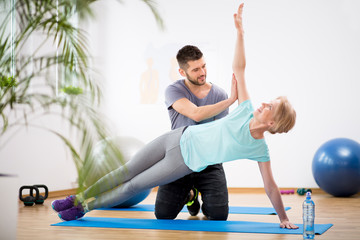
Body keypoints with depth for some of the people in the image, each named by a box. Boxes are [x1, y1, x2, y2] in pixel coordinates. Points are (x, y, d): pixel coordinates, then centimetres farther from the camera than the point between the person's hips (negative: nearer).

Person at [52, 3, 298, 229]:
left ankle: (86, 206, 23)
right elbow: (238, 68, -12)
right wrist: (240, 30, -19)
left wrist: (284, 219, -11)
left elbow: (271, 187, -10)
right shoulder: (248, 111, -11)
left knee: (134, 186, 4)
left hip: (187, 162, -3)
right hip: (180, 137, 3)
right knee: (126, 172, 8)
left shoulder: (260, 150, -17)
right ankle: (78, 199, 24)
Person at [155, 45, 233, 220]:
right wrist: (232, 99, -29)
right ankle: (189, 194, 24)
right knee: (163, 214, -11)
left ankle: (207, 199, 23)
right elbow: (196, 114, -26)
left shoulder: (219, 95, -2)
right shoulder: (173, 91, -8)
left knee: (219, 215, -17)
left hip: (209, 162, 0)